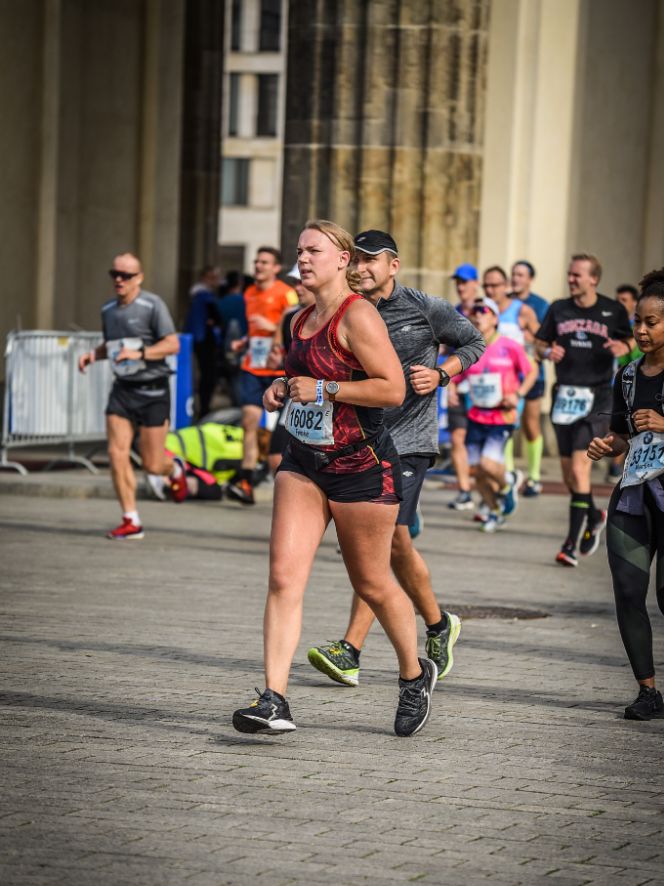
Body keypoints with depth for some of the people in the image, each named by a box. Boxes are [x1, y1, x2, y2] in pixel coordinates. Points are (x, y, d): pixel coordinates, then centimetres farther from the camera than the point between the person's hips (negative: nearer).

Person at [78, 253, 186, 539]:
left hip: (152, 389, -5)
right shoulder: (108, 309, 10)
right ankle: (131, 521, -4)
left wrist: (140, 353, -26)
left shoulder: (152, 305, -9)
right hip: (122, 389, 5)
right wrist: (93, 354, 6)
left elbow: (172, 344, -14)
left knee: (152, 464, -1)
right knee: (117, 453, -10)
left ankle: (175, 469, 37)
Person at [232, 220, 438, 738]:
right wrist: (282, 388, 10)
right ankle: (274, 702, -13)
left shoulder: (357, 316, -13)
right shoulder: (302, 321, 13)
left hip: (362, 466, -7)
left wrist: (323, 389, -20)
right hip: (304, 462, 7)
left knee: (372, 584, 7)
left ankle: (415, 676, 33)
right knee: (284, 577, -9)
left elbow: (393, 388, -19)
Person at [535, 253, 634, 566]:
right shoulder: (559, 309, 6)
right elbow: (540, 343, 14)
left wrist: (624, 347, -10)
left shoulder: (613, 310, -1)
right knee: (568, 473, 11)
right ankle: (593, 517, 39)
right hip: (564, 395, 4)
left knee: (579, 467, -15)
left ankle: (572, 543, -13)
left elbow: (629, 340, 13)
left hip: (596, 398, -4)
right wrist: (548, 352, -9)